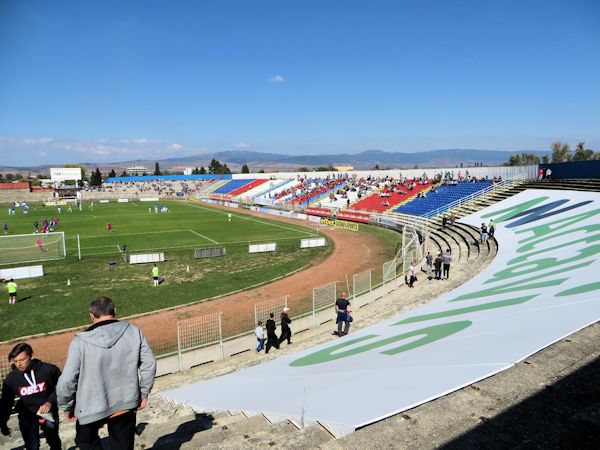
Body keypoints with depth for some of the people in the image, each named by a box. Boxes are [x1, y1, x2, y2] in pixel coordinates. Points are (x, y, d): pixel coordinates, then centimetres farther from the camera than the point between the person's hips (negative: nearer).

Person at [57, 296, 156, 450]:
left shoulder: (81, 342, -15)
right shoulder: (134, 332, -10)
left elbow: (66, 381, -13)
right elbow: (149, 364, -6)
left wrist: (67, 407, 5)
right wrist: (144, 392, 7)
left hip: (92, 407, -1)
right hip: (126, 404, 2)